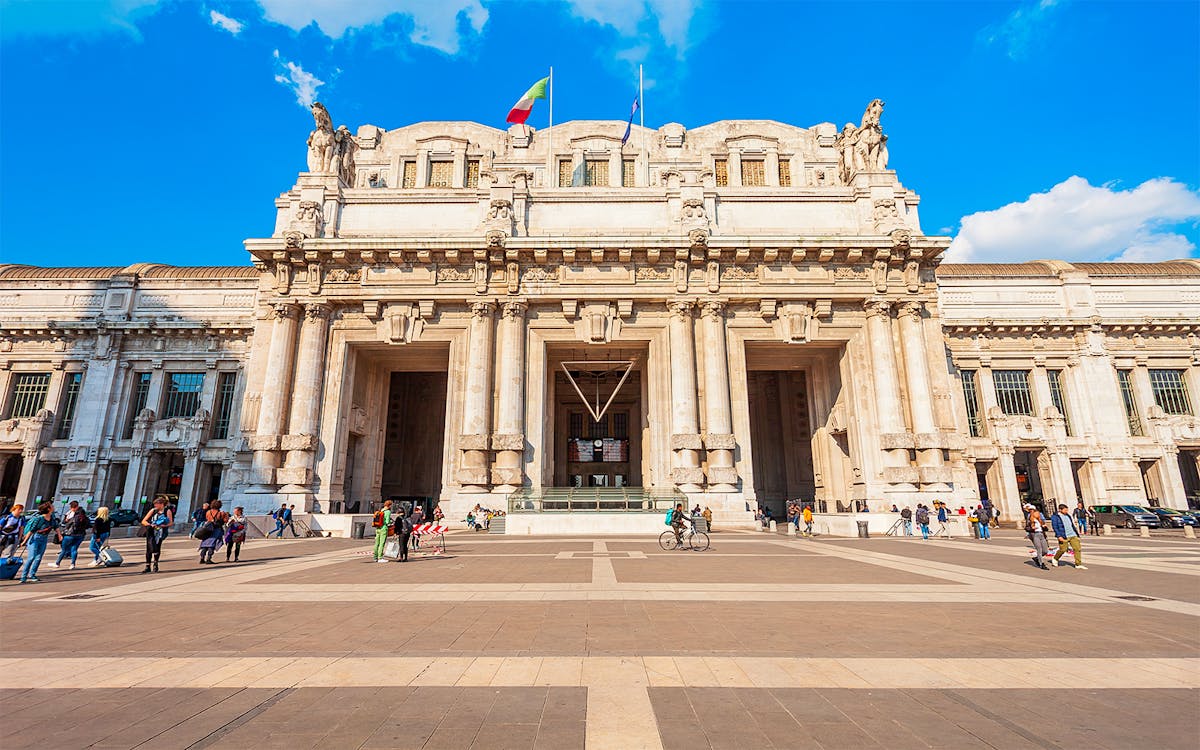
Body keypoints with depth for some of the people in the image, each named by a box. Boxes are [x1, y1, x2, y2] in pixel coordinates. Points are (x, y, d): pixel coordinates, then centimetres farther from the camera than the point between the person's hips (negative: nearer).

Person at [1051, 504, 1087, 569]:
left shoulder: (1068, 516, 17)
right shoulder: (1055, 517, -5)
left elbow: (1072, 525, 23)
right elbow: (1055, 527, -10)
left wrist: (1077, 534, 20)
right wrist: (1059, 536, -18)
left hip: (1073, 536, 6)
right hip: (1063, 537, -6)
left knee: (1077, 549, -3)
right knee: (1063, 549, -3)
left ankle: (1078, 565, 3)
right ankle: (1055, 558, 23)